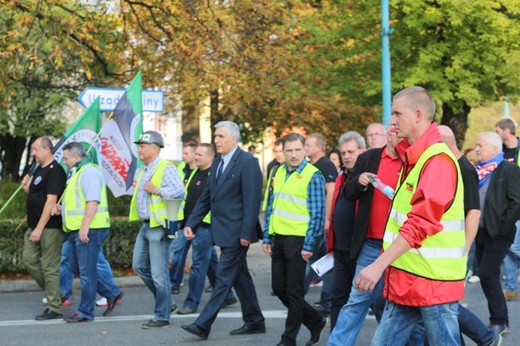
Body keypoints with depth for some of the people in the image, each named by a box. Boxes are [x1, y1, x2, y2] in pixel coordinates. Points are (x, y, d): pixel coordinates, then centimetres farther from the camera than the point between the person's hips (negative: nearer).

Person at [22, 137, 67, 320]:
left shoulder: (55, 171, -14)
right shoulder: (39, 170, 16)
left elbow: (50, 201, -19)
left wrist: (39, 228, -21)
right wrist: (27, 188, 3)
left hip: (49, 227, -10)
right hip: (34, 226, 10)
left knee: (49, 267, -5)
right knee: (29, 259, 9)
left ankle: (54, 308, 1)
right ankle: (56, 294, 20)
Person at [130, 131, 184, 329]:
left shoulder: (165, 168, -13)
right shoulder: (145, 171, 18)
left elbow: (179, 191, -25)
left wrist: (156, 190, -21)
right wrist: (139, 189, 14)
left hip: (159, 226, -10)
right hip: (146, 225, 10)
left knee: (159, 273, -6)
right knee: (139, 266, 13)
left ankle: (162, 317, 2)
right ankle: (167, 302, 25)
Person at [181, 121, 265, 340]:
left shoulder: (247, 162, -13)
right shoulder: (218, 162, 12)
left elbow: (252, 201, -17)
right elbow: (206, 197, 16)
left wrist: (246, 233, -20)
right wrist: (191, 223, 8)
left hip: (236, 231, -9)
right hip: (222, 231, 9)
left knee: (224, 277, -6)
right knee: (239, 277, 14)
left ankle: (203, 324, -8)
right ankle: (254, 322, 23)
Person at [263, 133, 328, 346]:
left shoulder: (313, 176, -10)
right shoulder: (279, 173, 11)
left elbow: (317, 214, -12)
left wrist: (308, 245, -16)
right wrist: (267, 237, 12)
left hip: (297, 239, -7)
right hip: (279, 238, 7)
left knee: (294, 290, 1)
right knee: (279, 288, 11)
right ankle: (316, 322, 27)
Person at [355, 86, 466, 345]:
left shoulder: (438, 160, -16)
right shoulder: (412, 157, 14)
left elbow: (420, 223, -25)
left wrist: (379, 266, -28)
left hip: (434, 282, -9)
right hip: (407, 280, 9)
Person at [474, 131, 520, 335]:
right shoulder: (479, 170, 11)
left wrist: (503, 225, -16)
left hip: (497, 233, -8)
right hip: (481, 232, 8)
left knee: (487, 275, -12)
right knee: (488, 277, 10)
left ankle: (499, 321, -2)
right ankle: (499, 319, 18)